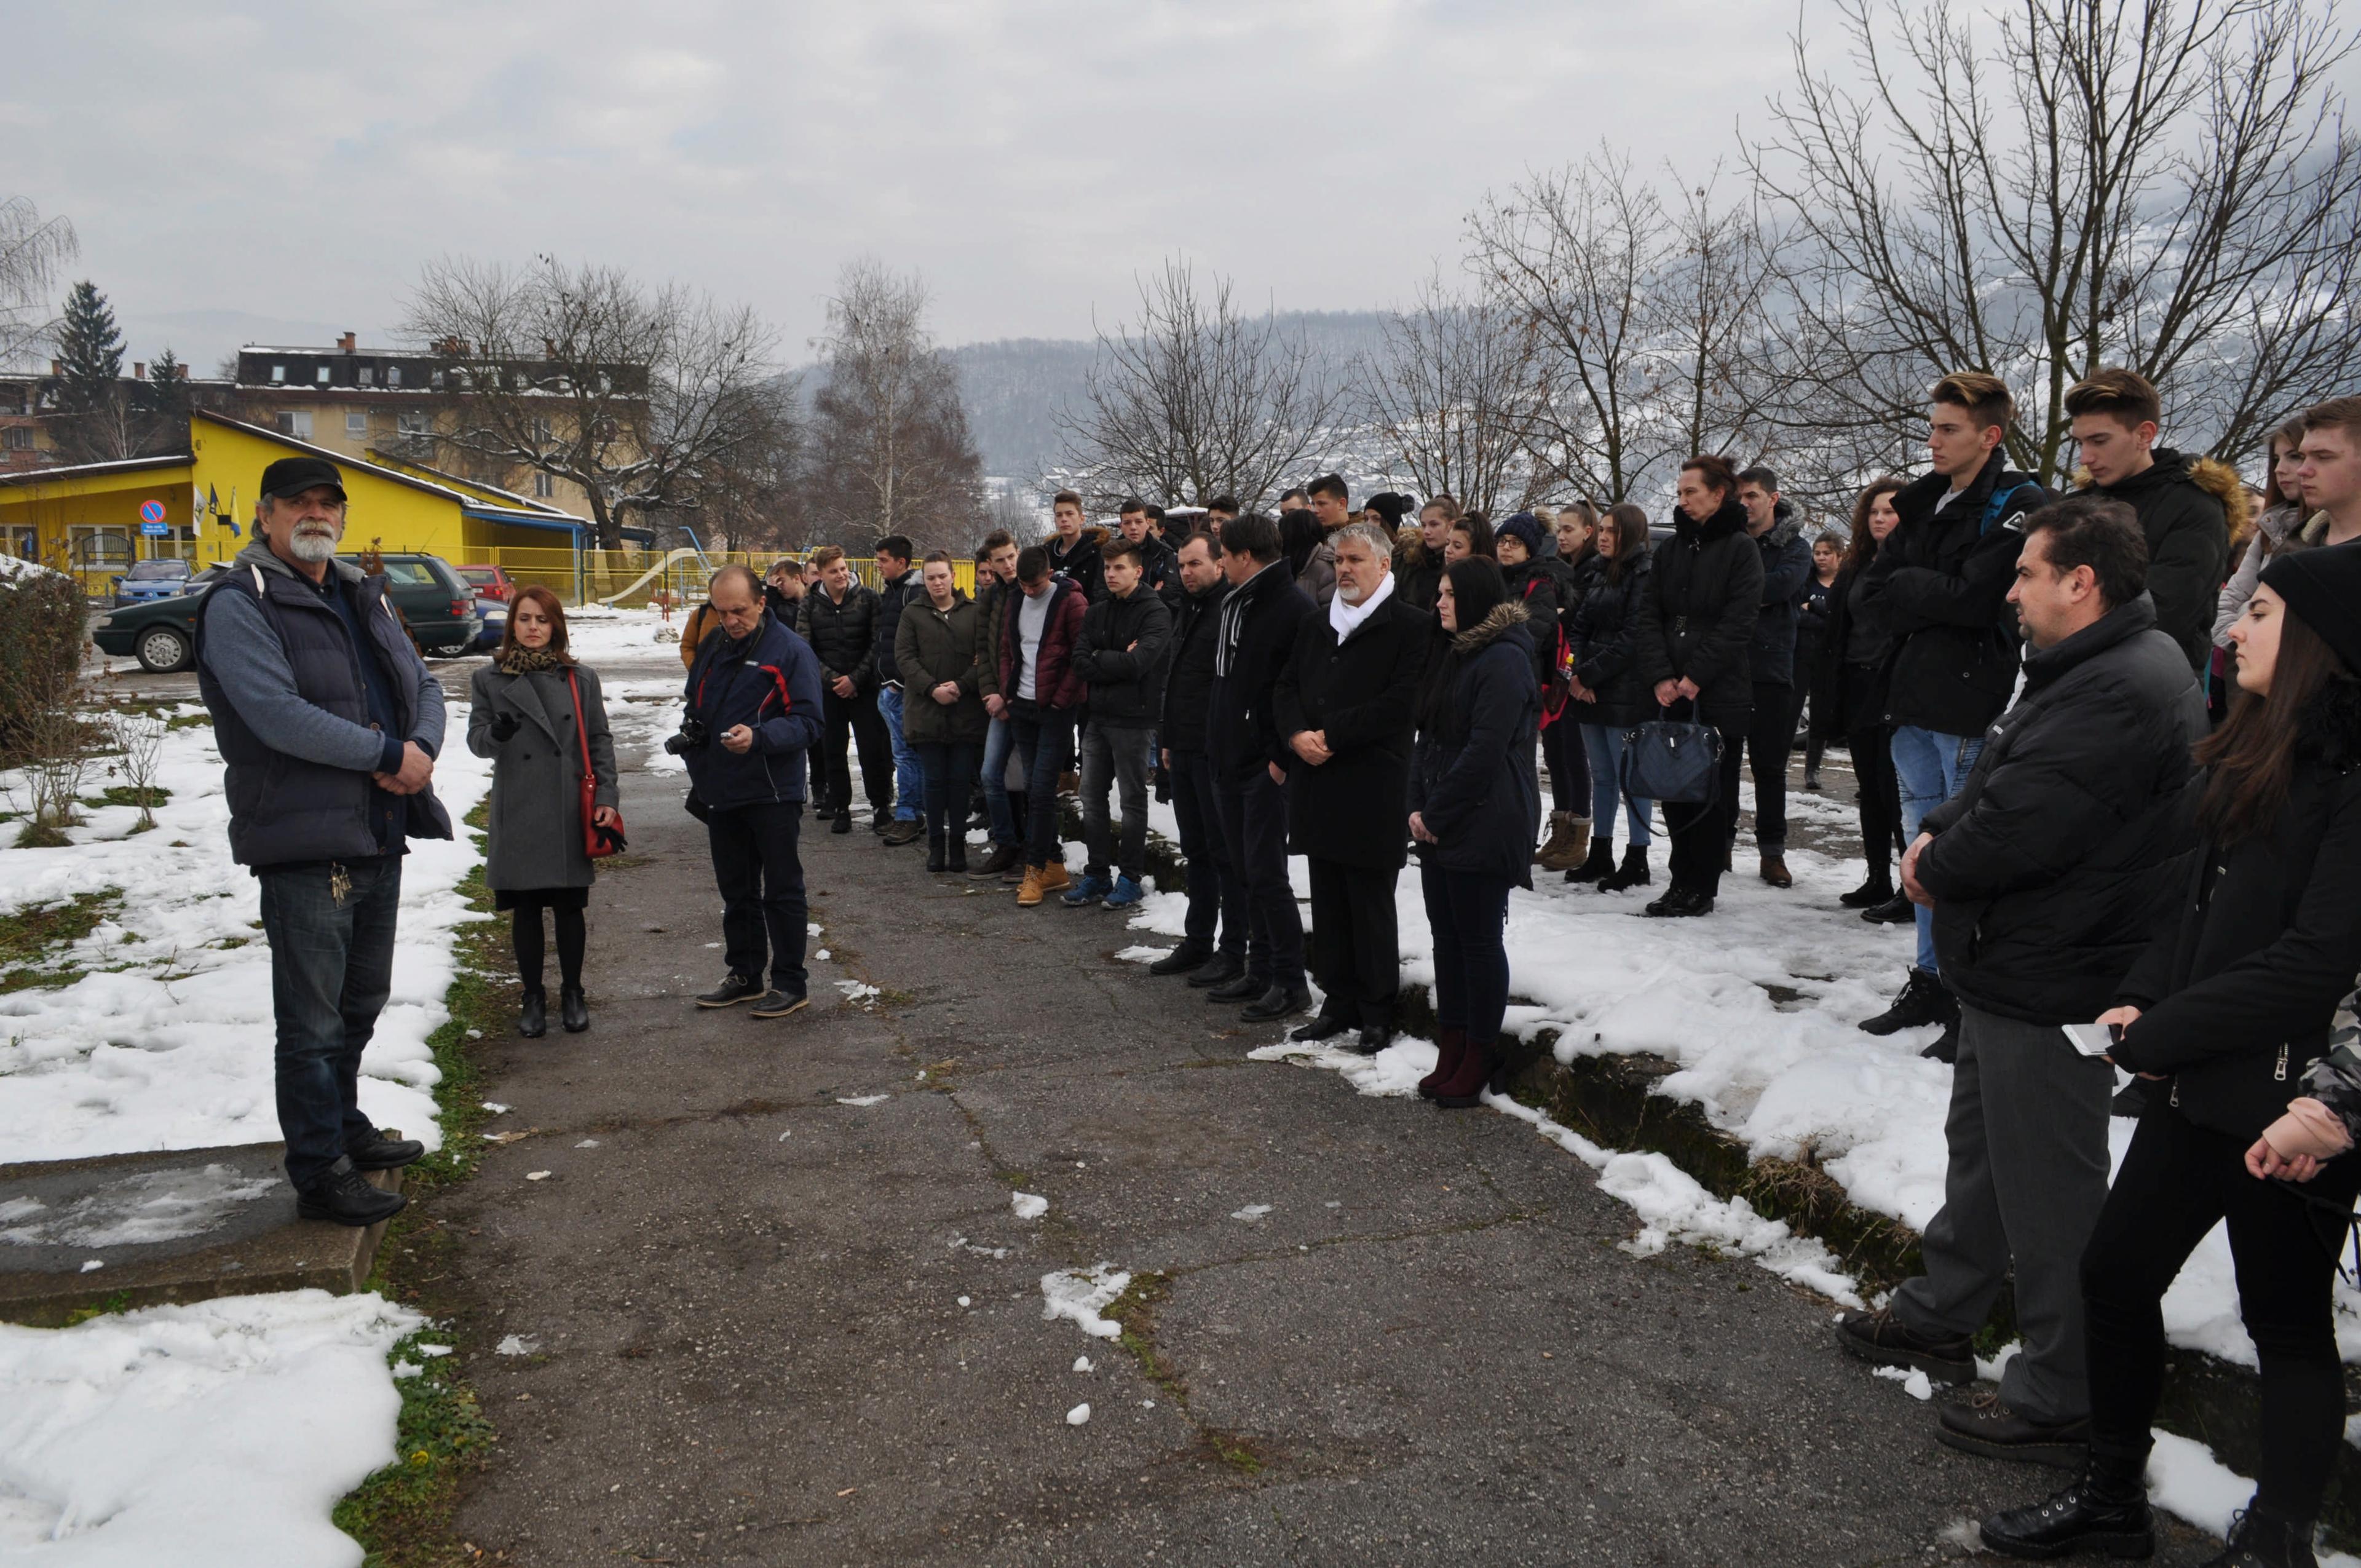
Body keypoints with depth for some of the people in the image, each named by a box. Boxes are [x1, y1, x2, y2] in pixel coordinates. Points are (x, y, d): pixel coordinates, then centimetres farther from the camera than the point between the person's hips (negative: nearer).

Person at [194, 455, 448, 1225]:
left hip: (380, 837, 8)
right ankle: (318, 1174, 11)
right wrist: (389, 753, -18)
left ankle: (343, 1126, 39)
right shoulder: (239, 605, -9)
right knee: (313, 1022, 0)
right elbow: (276, 713, -22)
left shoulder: (363, 597, 16)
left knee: (360, 1003, 21)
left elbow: (423, 685, 14)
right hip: (303, 845, -8)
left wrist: (421, 750, -8)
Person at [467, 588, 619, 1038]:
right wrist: (496, 733, -24)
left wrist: (606, 796, -4)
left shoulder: (581, 678, 6)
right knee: (525, 909, 7)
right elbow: (476, 739, 0)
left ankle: (572, 993, 22)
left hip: (571, 811, 0)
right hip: (517, 812, 0)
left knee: (569, 906, 6)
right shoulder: (489, 680, 5)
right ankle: (533, 997, 21)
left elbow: (600, 740, 5)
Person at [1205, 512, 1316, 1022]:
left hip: (1267, 767, -9)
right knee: (1249, 873, 14)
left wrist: (1283, 755, -20)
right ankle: (1261, 972, 23)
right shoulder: (1234, 604, 15)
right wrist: (1216, 743, 14)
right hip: (1230, 760, 9)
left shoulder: (1292, 606, -13)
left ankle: (1290, 982, 4)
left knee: (1266, 873, -6)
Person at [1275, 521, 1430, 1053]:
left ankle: (1377, 1013, 11)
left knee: (1372, 905, 1)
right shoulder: (1315, 625, 17)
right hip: (1317, 783, 7)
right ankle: (1340, 1003, 22)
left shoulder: (1408, 627, -5)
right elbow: (1286, 688, 15)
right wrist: (1298, 734, -5)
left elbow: (1400, 704, -15)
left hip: (1373, 789, -6)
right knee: (1328, 904, 12)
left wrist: (1331, 735, -15)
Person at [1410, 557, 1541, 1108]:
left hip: (1484, 827, -9)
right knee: (1446, 935, 12)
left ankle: (1478, 1059, 10)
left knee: (1479, 939, 0)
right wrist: (1418, 806, 4)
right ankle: (1452, 1051, 20)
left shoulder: (1504, 660, -14)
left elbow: (1484, 752, -20)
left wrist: (1437, 813, -15)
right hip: (1439, 826, 9)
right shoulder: (1455, 657, 16)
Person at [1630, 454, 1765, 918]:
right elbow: (1647, 615, 6)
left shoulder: (1740, 548, -2)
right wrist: (1659, 676, -7)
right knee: (1675, 789, 6)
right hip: (1671, 694, 5)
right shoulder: (1670, 549, 12)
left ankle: (1702, 888, 8)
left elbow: (1738, 622, -11)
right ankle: (1682, 881, 15)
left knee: (1713, 792, 2)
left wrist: (1696, 676, -16)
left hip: (1720, 693, -5)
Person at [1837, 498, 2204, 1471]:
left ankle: (2058, 1402, 17)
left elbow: (2019, 825, -29)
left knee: (2048, 1194, 2)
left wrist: (1936, 868, -10)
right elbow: (1993, 782, 16)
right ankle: (1936, 1317, 40)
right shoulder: (2092, 669, 11)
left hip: (2054, 988, -11)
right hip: (2015, 970, 11)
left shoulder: (2120, 692, -26)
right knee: (1980, 1149, 23)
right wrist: (1937, 837, -2)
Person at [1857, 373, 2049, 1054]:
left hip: (1971, 713, -8)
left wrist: (1907, 588, -5)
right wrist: (1935, 601, -7)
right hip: (1914, 706, 8)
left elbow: (1974, 597, -19)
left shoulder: (2020, 505, -9)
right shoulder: (1925, 503, 14)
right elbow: (1871, 590, 9)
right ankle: (1932, 984, 26)